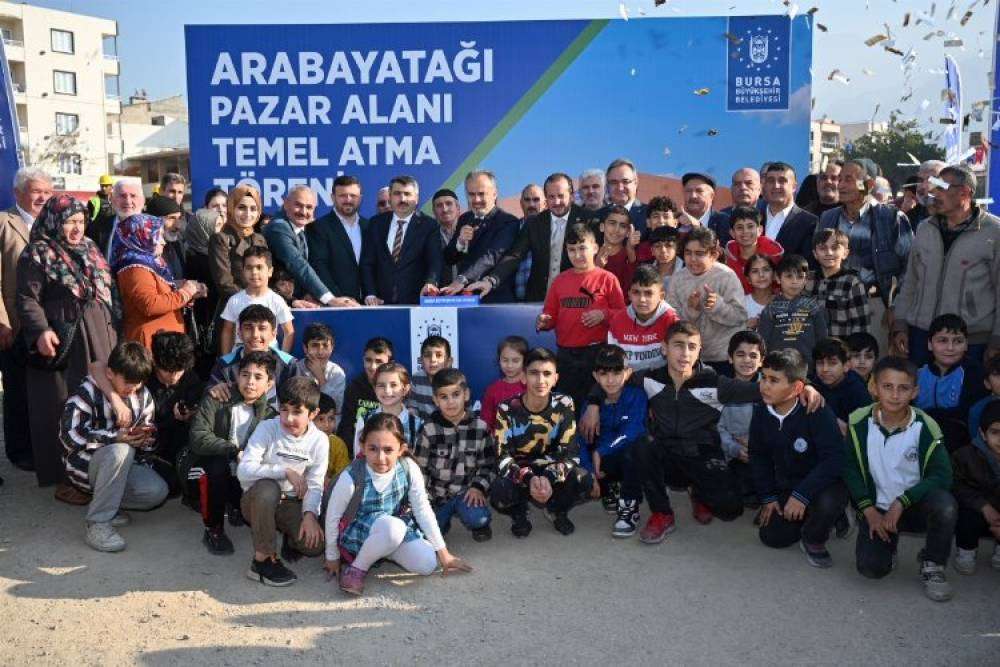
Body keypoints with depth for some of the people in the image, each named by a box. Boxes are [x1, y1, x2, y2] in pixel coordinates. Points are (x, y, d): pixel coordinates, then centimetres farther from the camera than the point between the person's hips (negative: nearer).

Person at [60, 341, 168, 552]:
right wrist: (115, 437, -33)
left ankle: (102, 504, 3)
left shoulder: (143, 396, 0)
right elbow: (69, 436, -27)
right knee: (120, 451, -37)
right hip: (83, 466, -5)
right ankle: (98, 522, -26)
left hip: (121, 466, 5)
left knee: (158, 491, -22)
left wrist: (144, 438, -16)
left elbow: (147, 432, 9)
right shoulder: (88, 392, -16)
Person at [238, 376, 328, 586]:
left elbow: (314, 485, -6)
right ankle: (263, 559, -23)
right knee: (268, 487, -38)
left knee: (314, 545, -22)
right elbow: (244, 470, -26)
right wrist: (286, 472, -29)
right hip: (257, 500, -2)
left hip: (290, 504, 2)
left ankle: (288, 533, 15)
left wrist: (310, 514, -23)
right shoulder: (267, 428, -15)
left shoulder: (319, 440, -6)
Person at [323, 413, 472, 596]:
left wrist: (443, 553, -3)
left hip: (394, 530, 5)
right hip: (357, 532, -5)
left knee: (428, 563, -16)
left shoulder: (409, 469, -17)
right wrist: (332, 558, 0)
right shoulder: (351, 477, -26)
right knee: (393, 528, -37)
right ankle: (357, 567, -12)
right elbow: (332, 516, -11)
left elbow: (423, 510, -6)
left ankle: (382, 551, 8)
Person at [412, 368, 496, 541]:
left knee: (477, 518, -29)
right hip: (437, 493, 1)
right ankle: (443, 517, 20)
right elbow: (419, 469, -3)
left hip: (467, 492, -1)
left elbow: (488, 466, 1)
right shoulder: (429, 430, -9)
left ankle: (479, 524, 8)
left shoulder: (480, 428, -6)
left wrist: (478, 487, -17)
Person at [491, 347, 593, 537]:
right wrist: (529, 479, -37)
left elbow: (570, 453, -16)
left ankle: (557, 510, 8)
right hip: (518, 472, -1)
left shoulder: (564, 406, -13)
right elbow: (503, 456, -19)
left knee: (585, 481, -29)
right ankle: (518, 514, 5)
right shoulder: (507, 409, -15)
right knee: (499, 494, -35)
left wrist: (549, 479, -35)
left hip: (552, 472, 2)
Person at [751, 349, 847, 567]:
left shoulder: (817, 412, -26)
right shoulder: (761, 412, -8)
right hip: (785, 486, 5)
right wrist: (767, 497, 1)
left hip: (822, 483, -5)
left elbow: (834, 459, -30)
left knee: (828, 502, -37)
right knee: (771, 537, -8)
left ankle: (814, 541, -3)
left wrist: (802, 494, -33)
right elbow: (758, 456, 5)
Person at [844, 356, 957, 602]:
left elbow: (941, 475, -16)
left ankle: (932, 565, -6)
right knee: (871, 568, -21)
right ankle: (888, 542, 17)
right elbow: (850, 468, -2)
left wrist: (901, 502, -23)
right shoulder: (860, 423, -8)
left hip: (915, 505, 0)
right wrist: (869, 511, -10)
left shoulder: (925, 427, -13)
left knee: (945, 505, -34)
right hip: (877, 508, 0)